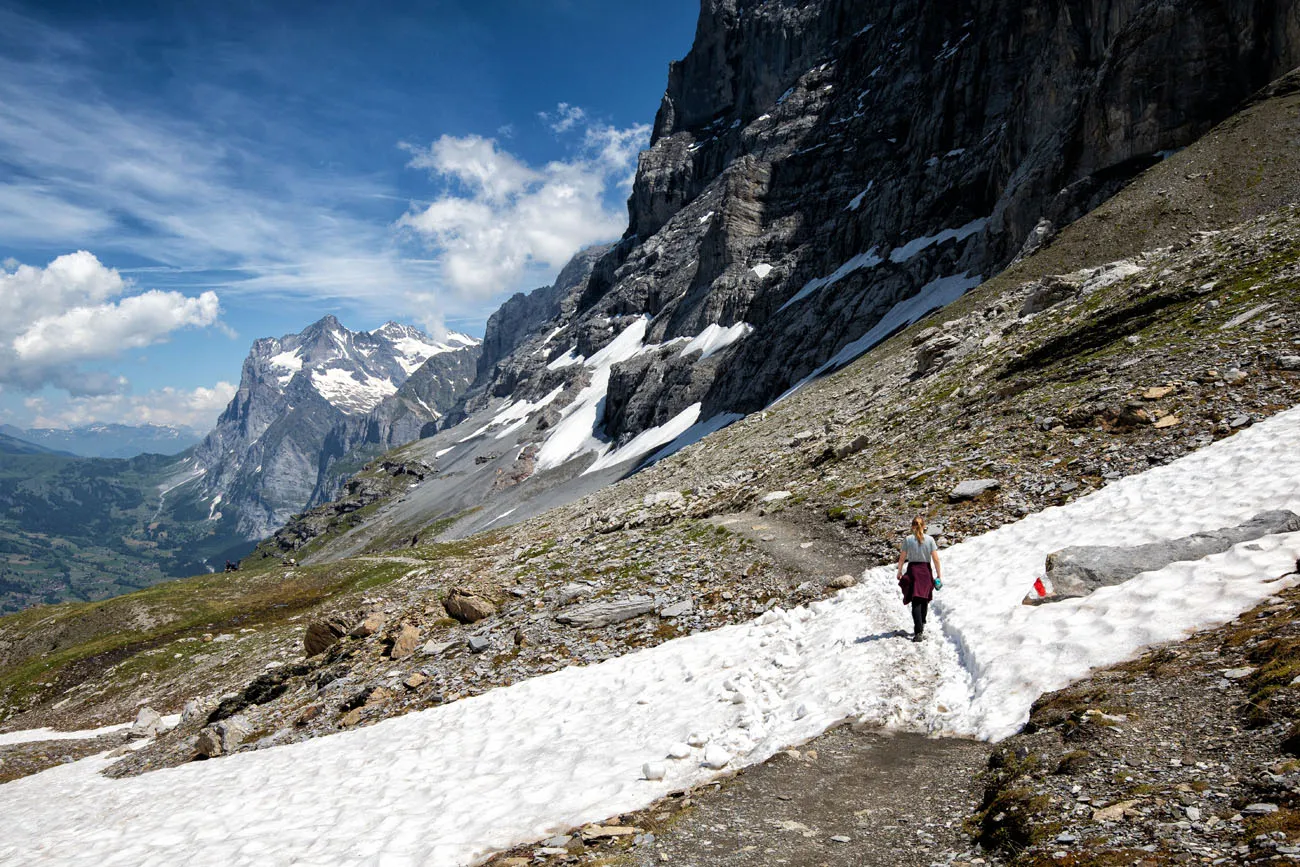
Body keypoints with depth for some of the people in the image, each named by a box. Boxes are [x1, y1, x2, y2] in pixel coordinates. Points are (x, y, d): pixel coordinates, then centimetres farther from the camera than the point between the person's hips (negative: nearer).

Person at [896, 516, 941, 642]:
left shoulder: (908, 539, -4)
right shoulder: (930, 539, -3)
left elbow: (902, 558, -2)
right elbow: (935, 558, -5)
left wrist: (899, 572, 10)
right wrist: (939, 574, 2)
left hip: (913, 570, -1)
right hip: (926, 571, 1)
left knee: (916, 602, -5)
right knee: (924, 600, 19)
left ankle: (918, 631, -18)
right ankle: (921, 627, 29)